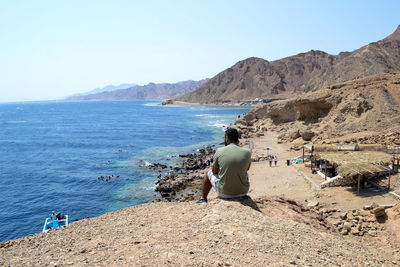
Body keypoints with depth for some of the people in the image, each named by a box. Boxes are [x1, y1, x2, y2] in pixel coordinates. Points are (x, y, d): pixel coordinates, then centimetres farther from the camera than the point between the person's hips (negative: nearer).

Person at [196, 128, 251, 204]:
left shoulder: (219, 151, -13)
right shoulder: (247, 152, -9)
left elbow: (214, 171, 2)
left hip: (224, 193, -2)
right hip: (243, 192, 2)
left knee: (209, 173, 27)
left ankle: (203, 199, 44)